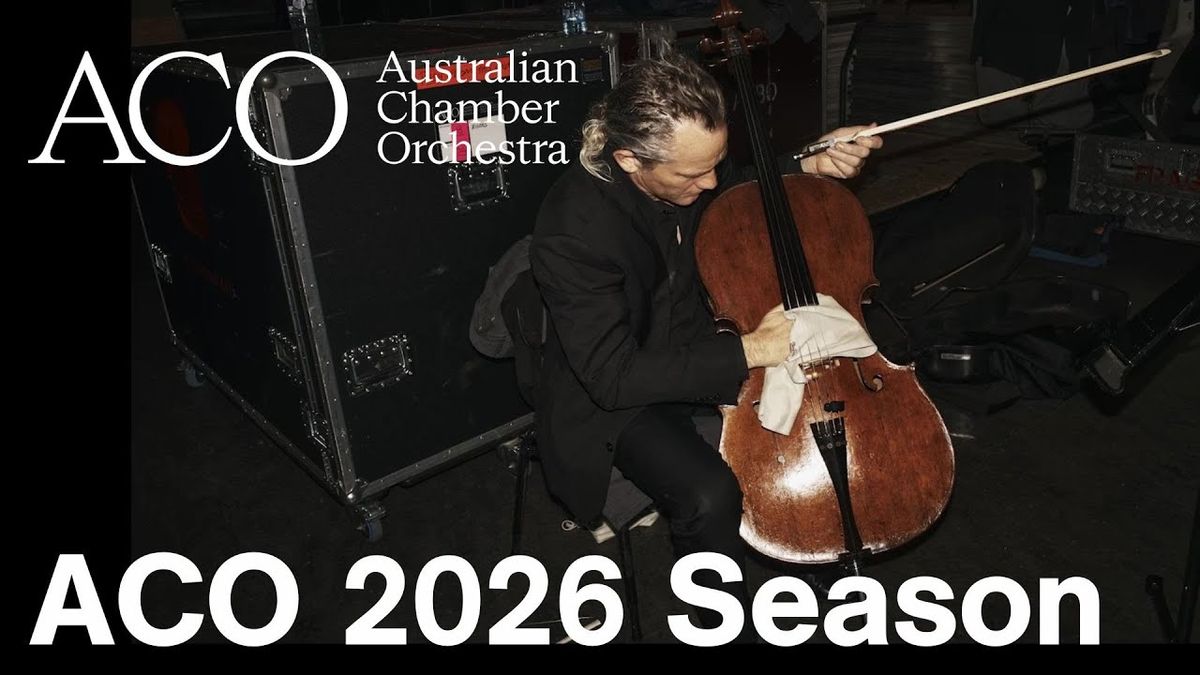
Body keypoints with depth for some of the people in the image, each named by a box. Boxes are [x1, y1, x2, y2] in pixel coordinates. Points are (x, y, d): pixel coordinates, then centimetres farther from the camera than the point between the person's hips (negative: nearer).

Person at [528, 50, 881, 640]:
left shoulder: (690, 159, -12)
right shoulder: (572, 232, -32)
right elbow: (614, 376, -30)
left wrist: (810, 167, -6)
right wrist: (747, 352, -32)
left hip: (699, 342, 7)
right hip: (617, 395, -6)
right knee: (710, 495, -30)